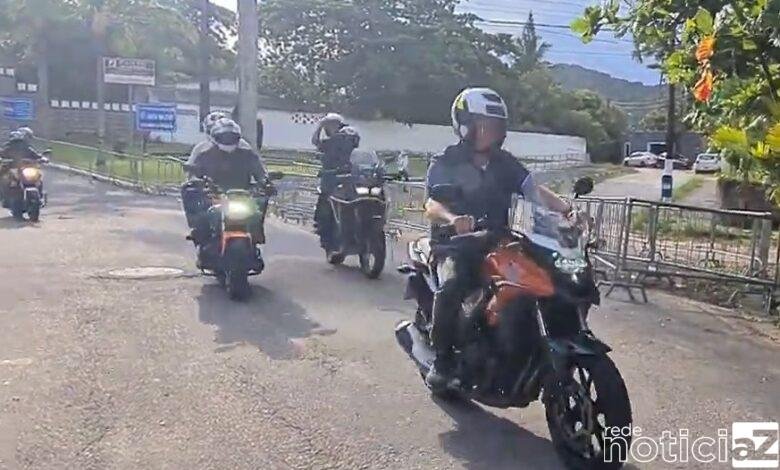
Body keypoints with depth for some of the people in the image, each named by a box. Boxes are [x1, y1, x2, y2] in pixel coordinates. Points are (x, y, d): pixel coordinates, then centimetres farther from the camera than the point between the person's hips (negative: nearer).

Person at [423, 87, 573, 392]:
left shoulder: (504, 163, 12)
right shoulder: (445, 164, -4)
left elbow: (534, 190, 0)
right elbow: (432, 205, -19)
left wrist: (566, 208, -20)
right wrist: (452, 219, -42)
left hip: (496, 245, 5)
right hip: (456, 245, -4)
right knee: (451, 286, -34)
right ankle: (442, 360, -18)